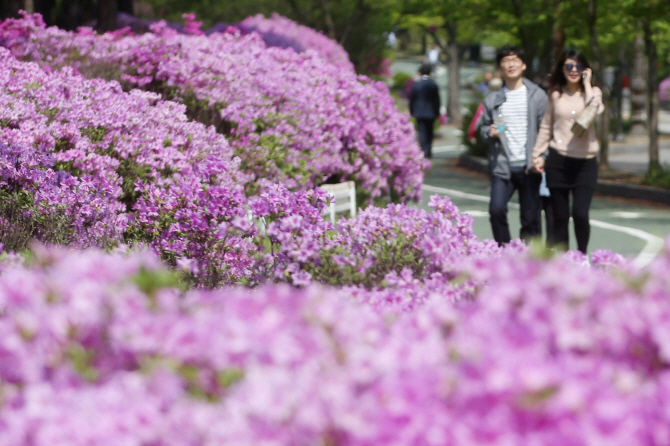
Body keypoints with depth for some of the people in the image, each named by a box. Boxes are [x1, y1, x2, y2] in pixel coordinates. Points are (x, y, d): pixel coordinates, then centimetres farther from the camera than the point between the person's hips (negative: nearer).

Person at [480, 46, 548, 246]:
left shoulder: (537, 96, 5)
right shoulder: (492, 100, 11)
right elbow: (484, 127, 17)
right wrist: (489, 132, -7)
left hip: (529, 167, -1)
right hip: (502, 165, 1)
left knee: (530, 216, 0)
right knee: (496, 209, -14)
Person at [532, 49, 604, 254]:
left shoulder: (593, 92, 4)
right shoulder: (556, 94, 8)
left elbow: (593, 111, -19)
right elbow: (546, 126, 15)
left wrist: (586, 84, -10)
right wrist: (538, 154, 10)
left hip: (585, 162, -2)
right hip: (558, 161, 2)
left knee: (580, 214, -14)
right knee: (560, 216, 5)